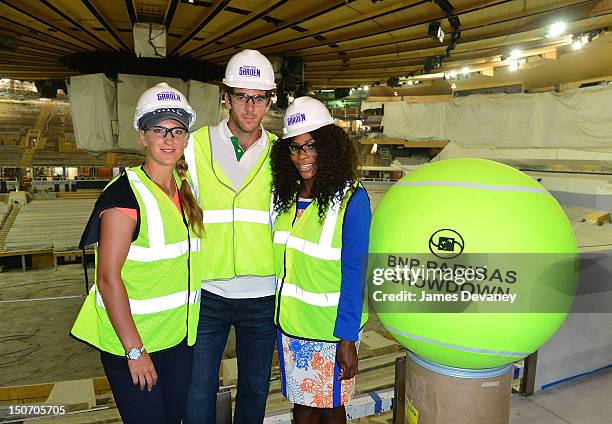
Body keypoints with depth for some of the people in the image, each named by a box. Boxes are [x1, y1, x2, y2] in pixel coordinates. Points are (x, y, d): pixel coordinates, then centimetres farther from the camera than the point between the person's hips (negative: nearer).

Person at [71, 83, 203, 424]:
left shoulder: (185, 189, 4)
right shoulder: (125, 194, -17)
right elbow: (108, 279, -19)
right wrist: (135, 350, -17)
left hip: (180, 335, 7)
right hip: (130, 340, -6)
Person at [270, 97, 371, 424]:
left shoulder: (351, 198, -15)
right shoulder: (286, 195, 3)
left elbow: (354, 274, -16)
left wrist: (347, 339, -15)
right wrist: (281, 314, 8)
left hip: (330, 329, -5)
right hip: (289, 324, 5)